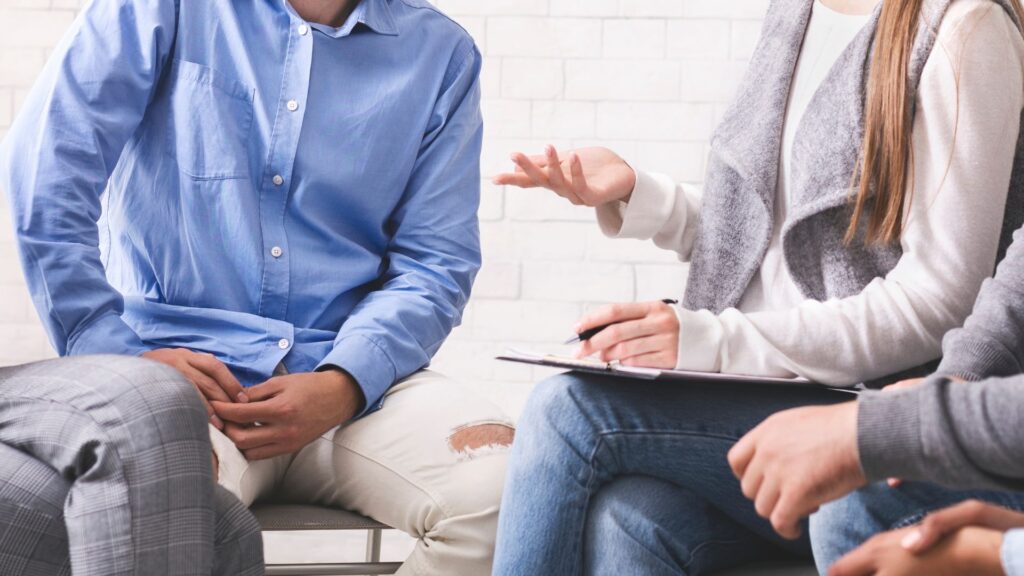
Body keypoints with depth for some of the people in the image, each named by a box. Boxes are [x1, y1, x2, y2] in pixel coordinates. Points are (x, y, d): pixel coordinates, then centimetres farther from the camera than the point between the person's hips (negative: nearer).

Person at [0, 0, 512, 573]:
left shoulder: (440, 51, 11)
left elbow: (435, 261, 6)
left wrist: (344, 387, -12)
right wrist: (118, 352, -11)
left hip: (358, 378, 3)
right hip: (179, 359, -3)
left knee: (507, 497, -26)